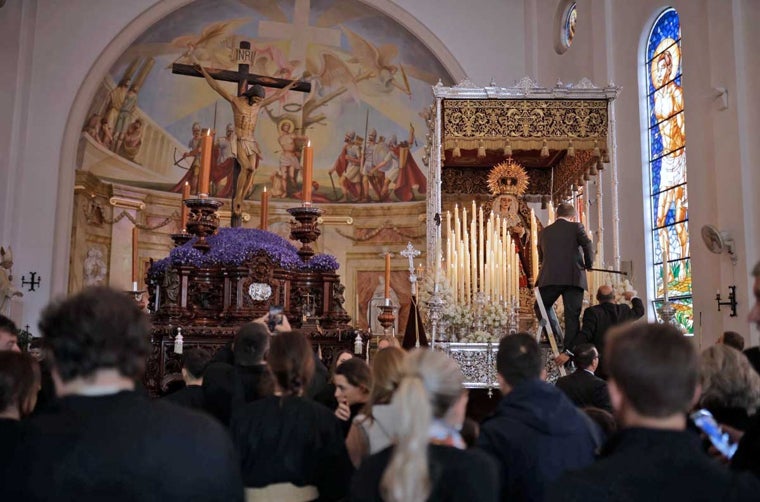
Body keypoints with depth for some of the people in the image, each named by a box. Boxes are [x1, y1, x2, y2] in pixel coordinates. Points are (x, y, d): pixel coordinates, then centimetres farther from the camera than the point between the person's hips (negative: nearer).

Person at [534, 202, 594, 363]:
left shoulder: (544, 232, 16)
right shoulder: (576, 227, 6)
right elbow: (588, 246, -7)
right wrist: (588, 264, 10)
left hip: (550, 278, 1)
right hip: (573, 278, -1)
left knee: (541, 306, 19)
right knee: (572, 316, 2)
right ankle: (570, 351, -2)